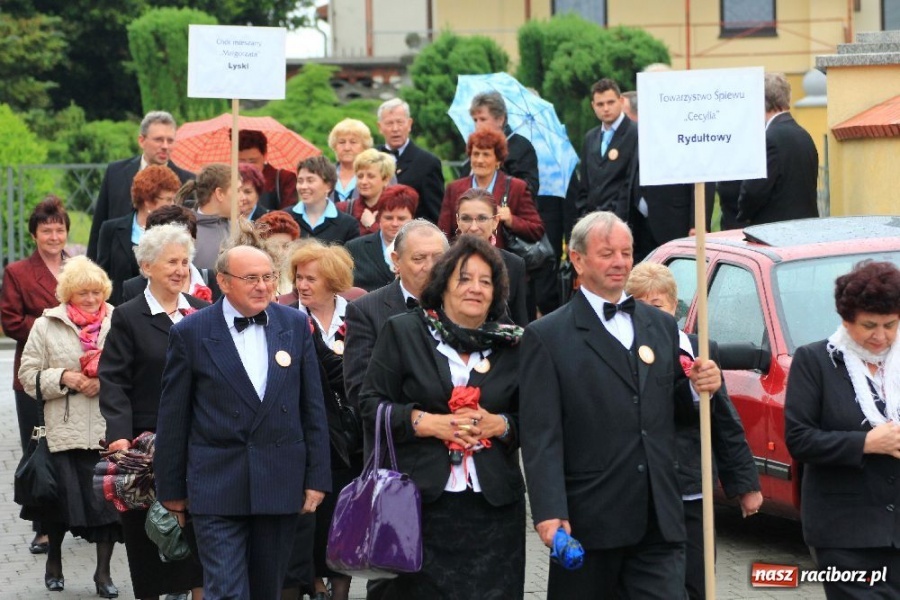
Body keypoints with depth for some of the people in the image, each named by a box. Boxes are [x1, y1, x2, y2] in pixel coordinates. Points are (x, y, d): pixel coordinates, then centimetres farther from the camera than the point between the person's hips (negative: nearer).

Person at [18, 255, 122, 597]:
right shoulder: (47, 326, 6)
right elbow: (28, 374, 6)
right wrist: (63, 378, -9)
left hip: (109, 431, 0)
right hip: (63, 431, 0)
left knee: (108, 501, -1)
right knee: (61, 499, 2)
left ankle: (103, 572, 11)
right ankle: (54, 562, 26)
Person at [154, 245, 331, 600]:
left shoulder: (295, 325, 6)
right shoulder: (191, 333, -3)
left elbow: (313, 407, 9)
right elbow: (173, 419, 1)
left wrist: (317, 477, 4)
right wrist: (171, 490, 3)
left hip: (281, 485, 3)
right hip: (217, 488, -3)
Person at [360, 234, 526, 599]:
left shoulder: (512, 345, 10)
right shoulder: (402, 332, 5)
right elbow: (371, 406, 1)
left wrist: (499, 425, -8)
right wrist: (426, 422, -12)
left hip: (493, 508, 2)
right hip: (418, 503, -2)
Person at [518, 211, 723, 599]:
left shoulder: (662, 326, 15)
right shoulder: (547, 337, -2)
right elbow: (540, 436, -10)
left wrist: (699, 389, -3)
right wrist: (550, 515, -19)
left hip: (658, 520, 4)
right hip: (587, 520, -4)